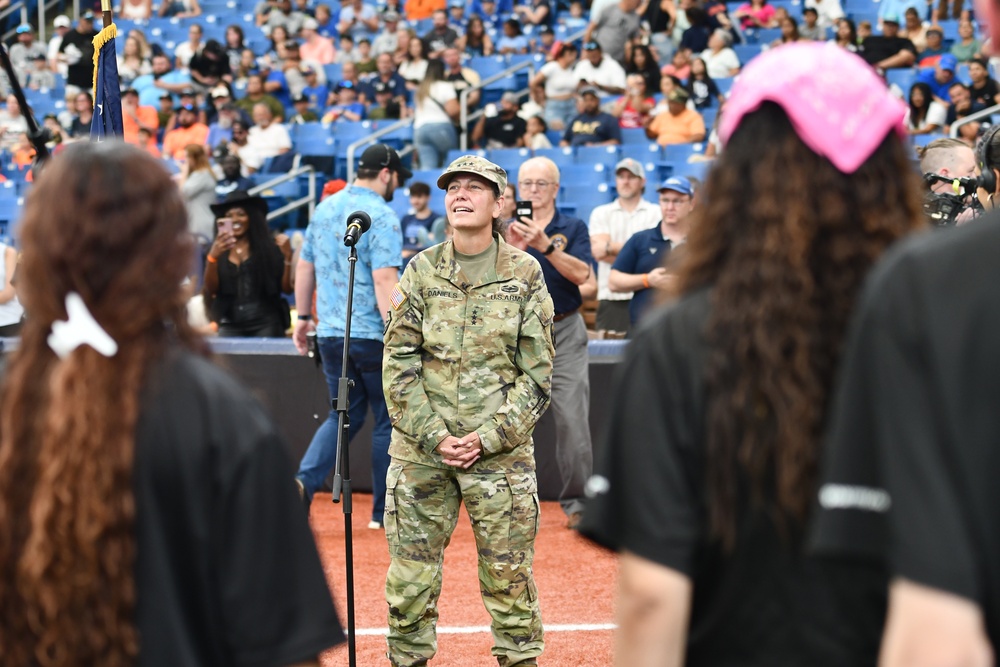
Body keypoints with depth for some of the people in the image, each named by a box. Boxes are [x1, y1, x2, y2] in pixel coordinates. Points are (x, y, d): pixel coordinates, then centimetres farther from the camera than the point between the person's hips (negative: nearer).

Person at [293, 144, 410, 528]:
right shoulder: (381, 216, -13)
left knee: (345, 414, 14)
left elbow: (304, 266, 18)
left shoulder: (324, 209, 10)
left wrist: (303, 317, 28)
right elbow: (385, 281, -22)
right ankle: (384, 511, 12)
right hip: (372, 335, -6)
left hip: (330, 335, 7)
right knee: (387, 420, 7)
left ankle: (305, 481, -9)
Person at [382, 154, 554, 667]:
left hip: (501, 452, -1)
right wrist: (435, 436, -8)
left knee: (509, 580, 2)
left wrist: (486, 438, -9)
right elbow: (398, 366, 2)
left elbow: (536, 374, 0)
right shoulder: (420, 272, 5)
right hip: (420, 452, 1)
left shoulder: (524, 273, 2)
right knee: (410, 577, 3)